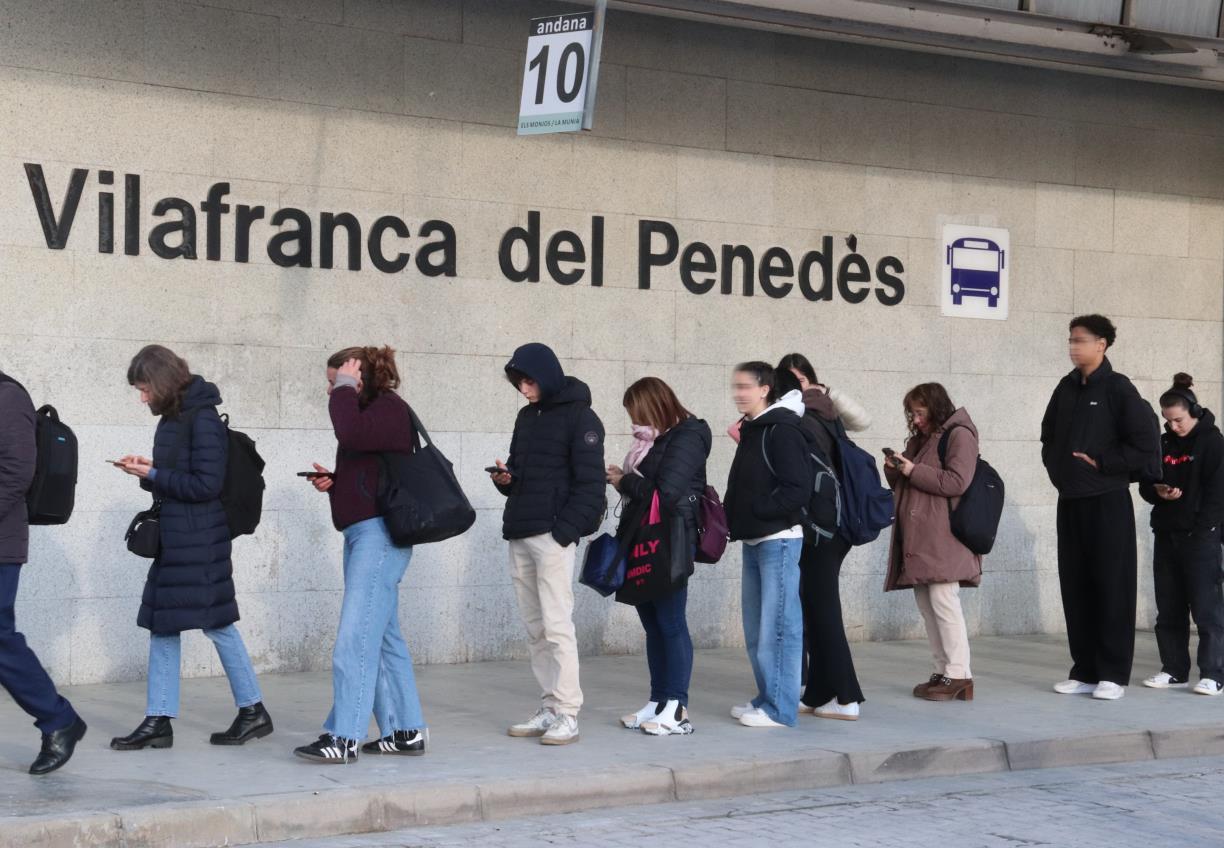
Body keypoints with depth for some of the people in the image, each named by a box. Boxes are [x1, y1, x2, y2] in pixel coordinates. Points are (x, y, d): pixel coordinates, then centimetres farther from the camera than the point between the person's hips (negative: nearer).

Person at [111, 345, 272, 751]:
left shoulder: (202, 420, -15)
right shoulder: (173, 418, 12)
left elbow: (206, 484, -18)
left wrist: (152, 475, -14)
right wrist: (148, 469, 3)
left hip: (199, 539, -9)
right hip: (174, 538, 9)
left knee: (217, 623, -1)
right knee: (162, 624, 9)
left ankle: (253, 710, 11)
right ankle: (158, 721, 13)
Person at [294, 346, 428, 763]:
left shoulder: (390, 408, -10)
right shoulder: (370, 411, 20)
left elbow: (351, 434, -30)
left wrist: (345, 388, -16)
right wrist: (333, 481, 6)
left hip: (379, 533, -11)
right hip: (362, 533, 11)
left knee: (355, 638, -13)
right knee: (383, 636, 12)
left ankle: (343, 737, -14)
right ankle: (405, 731, 18)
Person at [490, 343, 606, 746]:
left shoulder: (578, 416, -5)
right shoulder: (527, 417, 17)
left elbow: (590, 481, -10)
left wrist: (565, 530, -17)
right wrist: (505, 477, 2)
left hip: (553, 535, -8)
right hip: (520, 535, 8)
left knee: (556, 625, -9)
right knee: (535, 628, 8)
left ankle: (567, 715, -6)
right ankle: (549, 709, 13)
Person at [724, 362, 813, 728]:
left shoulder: (782, 429, -12)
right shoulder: (750, 430, 16)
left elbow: (798, 489, -19)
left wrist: (757, 510, -16)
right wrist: (735, 518, 6)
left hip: (778, 539, -10)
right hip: (753, 540, 10)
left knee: (777, 627, -6)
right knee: (755, 628, 13)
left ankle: (780, 708, -2)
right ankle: (766, 698, 22)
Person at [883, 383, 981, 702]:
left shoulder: (958, 435, -3)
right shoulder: (919, 440, 23)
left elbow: (956, 482, -14)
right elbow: (903, 486, 27)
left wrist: (914, 471, -13)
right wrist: (894, 471, 6)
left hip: (942, 537, -9)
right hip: (917, 538, 9)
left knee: (943, 600, -12)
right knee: (926, 604, 6)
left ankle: (958, 676, -9)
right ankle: (943, 672, 9)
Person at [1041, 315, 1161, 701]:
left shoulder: (1118, 388, -8)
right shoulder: (1066, 387, 10)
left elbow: (1146, 445, -13)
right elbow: (1049, 435, 25)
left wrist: (1101, 464, -11)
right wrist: (1056, 467, 9)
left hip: (1107, 501, -6)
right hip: (1070, 501, 6)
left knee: (1112, 586, -2)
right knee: (1075, 586, 7)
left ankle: (1113, 674, 3)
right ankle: (1084, 671, 14)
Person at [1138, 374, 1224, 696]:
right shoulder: (1163, 444, 12)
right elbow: (1145, 484, 18)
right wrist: (1157, 491, -5)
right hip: (1166, 535, 6)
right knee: (1168, 609, 8)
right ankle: (1175, 671, 15)